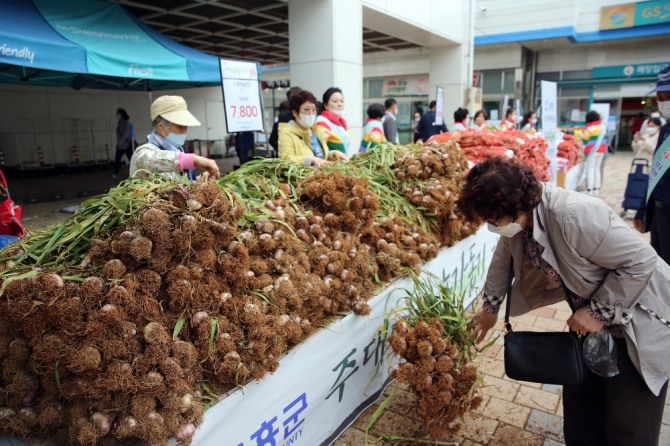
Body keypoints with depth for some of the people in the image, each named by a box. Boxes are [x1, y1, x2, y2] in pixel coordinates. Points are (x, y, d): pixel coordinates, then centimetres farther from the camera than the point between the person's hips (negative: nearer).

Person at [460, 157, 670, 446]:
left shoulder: (575, 215, -35)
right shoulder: (519, 219, -11)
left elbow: (641, 261, -27)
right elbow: (502, 260, 8)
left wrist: (598, 312, -23)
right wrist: (490, 307, 17)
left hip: (640, 319, -7)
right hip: (594, 316, 7)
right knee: (580, 407, 16)